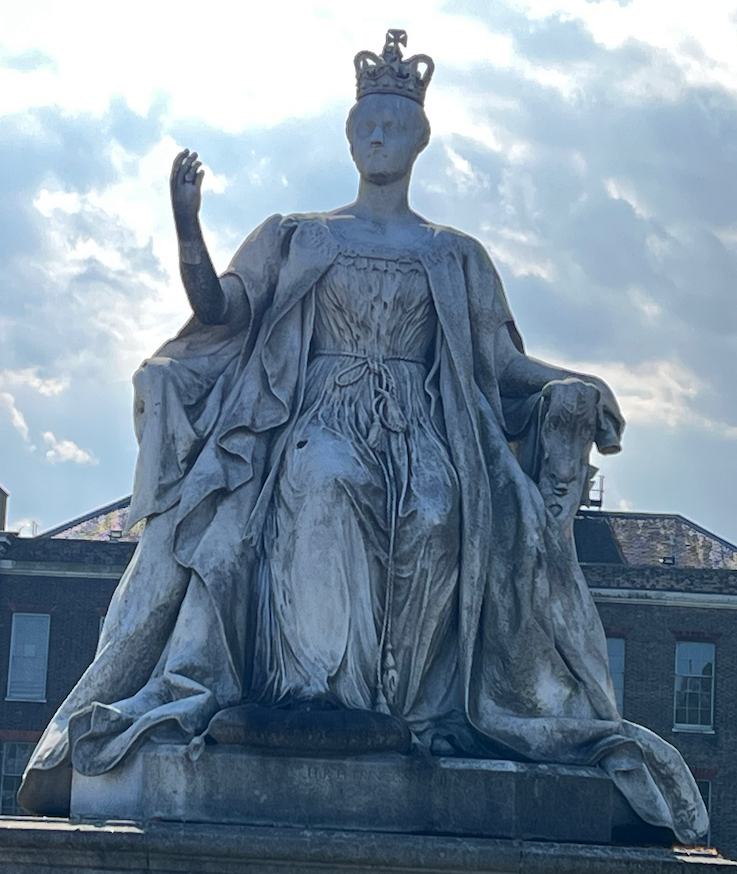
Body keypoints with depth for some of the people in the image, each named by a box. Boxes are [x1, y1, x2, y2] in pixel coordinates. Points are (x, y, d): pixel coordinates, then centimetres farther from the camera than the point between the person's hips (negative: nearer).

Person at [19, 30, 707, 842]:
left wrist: (581, 384, 3)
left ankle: (421, 695, -32)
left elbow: (502, 360, 19)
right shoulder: (296, 239, 19)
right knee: (325, 481, -39)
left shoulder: (456, 257, 21)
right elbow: (222, 309, 8)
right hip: (319, 415, -1)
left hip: (423, 428, 1)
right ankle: (322, 683, -43)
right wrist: (188, 224, -7)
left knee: (442, 511, -35)